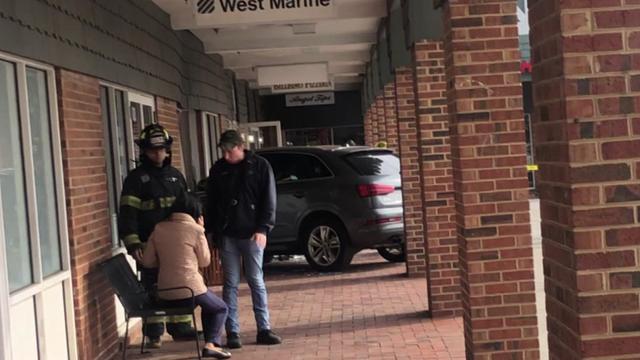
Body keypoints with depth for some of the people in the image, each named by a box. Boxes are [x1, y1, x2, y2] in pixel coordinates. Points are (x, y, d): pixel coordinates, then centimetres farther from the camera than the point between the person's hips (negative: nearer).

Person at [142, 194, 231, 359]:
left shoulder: (159, 229, 6)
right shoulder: (195, 230, -6)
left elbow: (147, 262, 8)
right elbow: (205, 261, 4)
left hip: (165, 294, 6)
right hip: (190, 289, -6)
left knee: (209, 305, 30)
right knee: (220, 308, 19)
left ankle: (210, 342, 27)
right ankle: (211, 344, 0)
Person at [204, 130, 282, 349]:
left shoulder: (260, 166, -1)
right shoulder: (218, 169, 6)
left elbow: (269, 200, -3)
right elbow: (211, 202, 12)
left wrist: (263, 228, -12)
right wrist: (210, 229, 6)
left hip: (252, 233, -2)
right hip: (226, 235, 2)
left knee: (256, 282, 4)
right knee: (231, 284, 3)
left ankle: (263, 330, 9)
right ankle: (232, 332, 6)